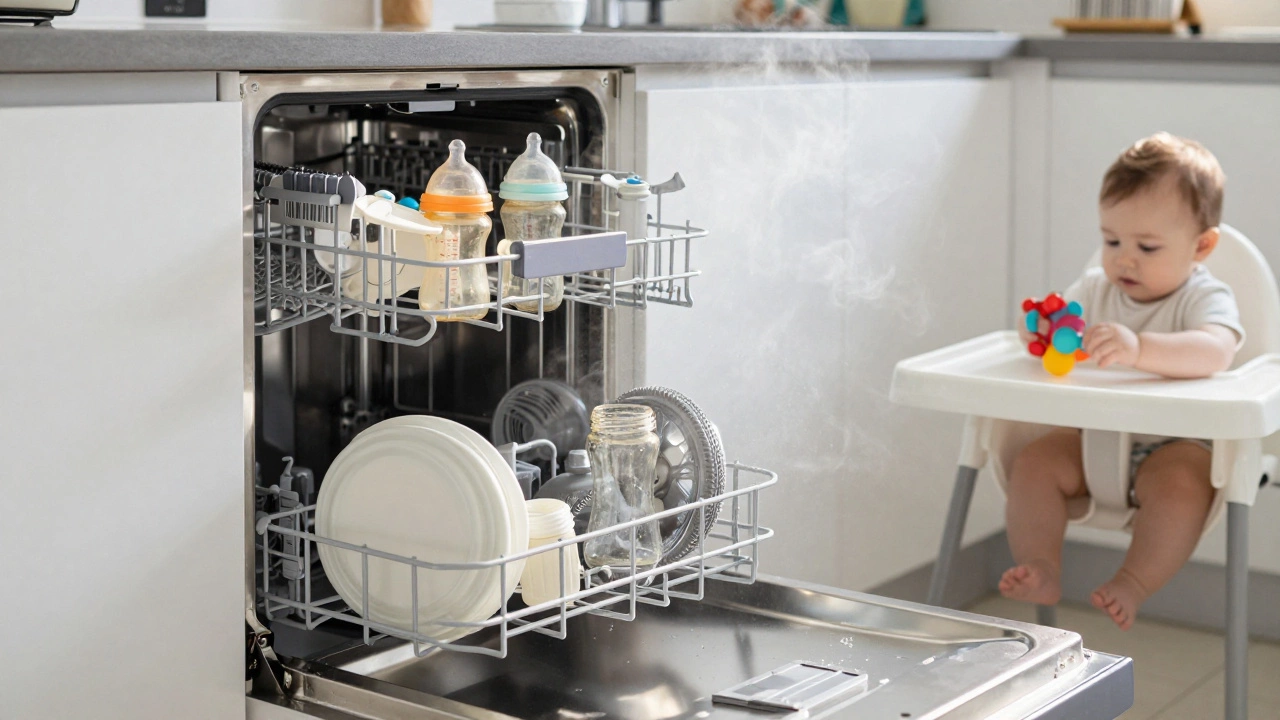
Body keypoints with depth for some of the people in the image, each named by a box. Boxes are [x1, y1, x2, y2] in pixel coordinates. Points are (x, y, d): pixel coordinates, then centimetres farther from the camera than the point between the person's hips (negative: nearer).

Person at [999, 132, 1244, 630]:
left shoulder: (1206, 298, -11)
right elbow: (1046, 323, 10)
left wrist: (1138, 347, -51)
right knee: (1033, 463, -17)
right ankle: (1041, 573, -18)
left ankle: (1133, 585, -27)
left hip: (1175, 443, -5)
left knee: (1181, 483, -35)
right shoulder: (1097, 288, 8)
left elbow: (1214, 351, -33)